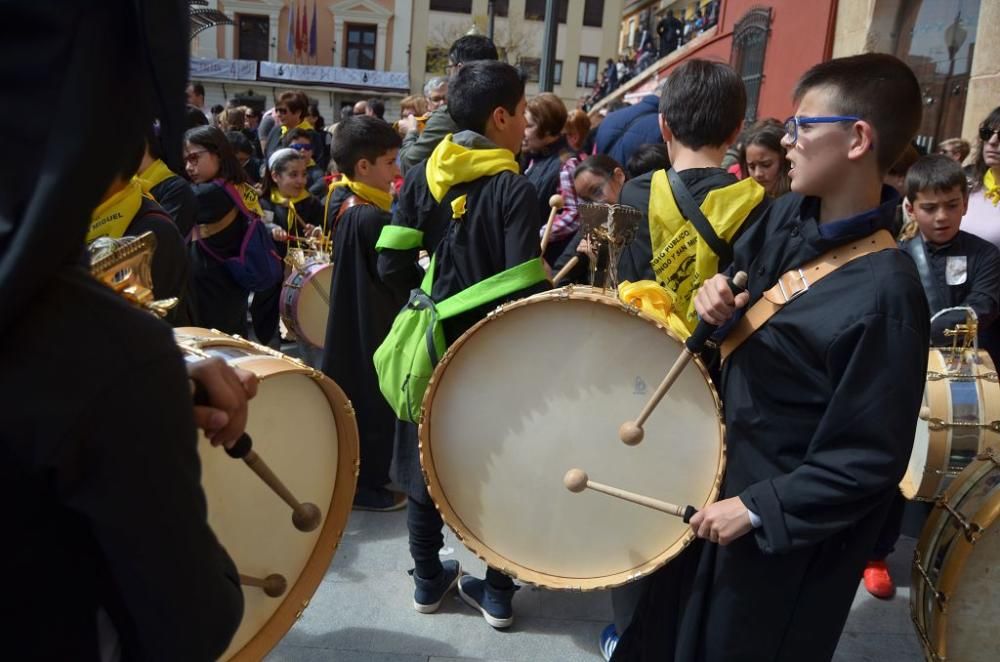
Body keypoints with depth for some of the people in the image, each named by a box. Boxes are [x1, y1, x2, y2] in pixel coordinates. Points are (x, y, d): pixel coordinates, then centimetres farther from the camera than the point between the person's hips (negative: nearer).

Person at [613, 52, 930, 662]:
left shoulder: (885, 296, -29)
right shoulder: (787, 216, -6)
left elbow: (871, 460, -24)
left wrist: (760, 508, -19)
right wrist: (720, 301, -12)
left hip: (788, 529, -7)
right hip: (723, 463, 7)